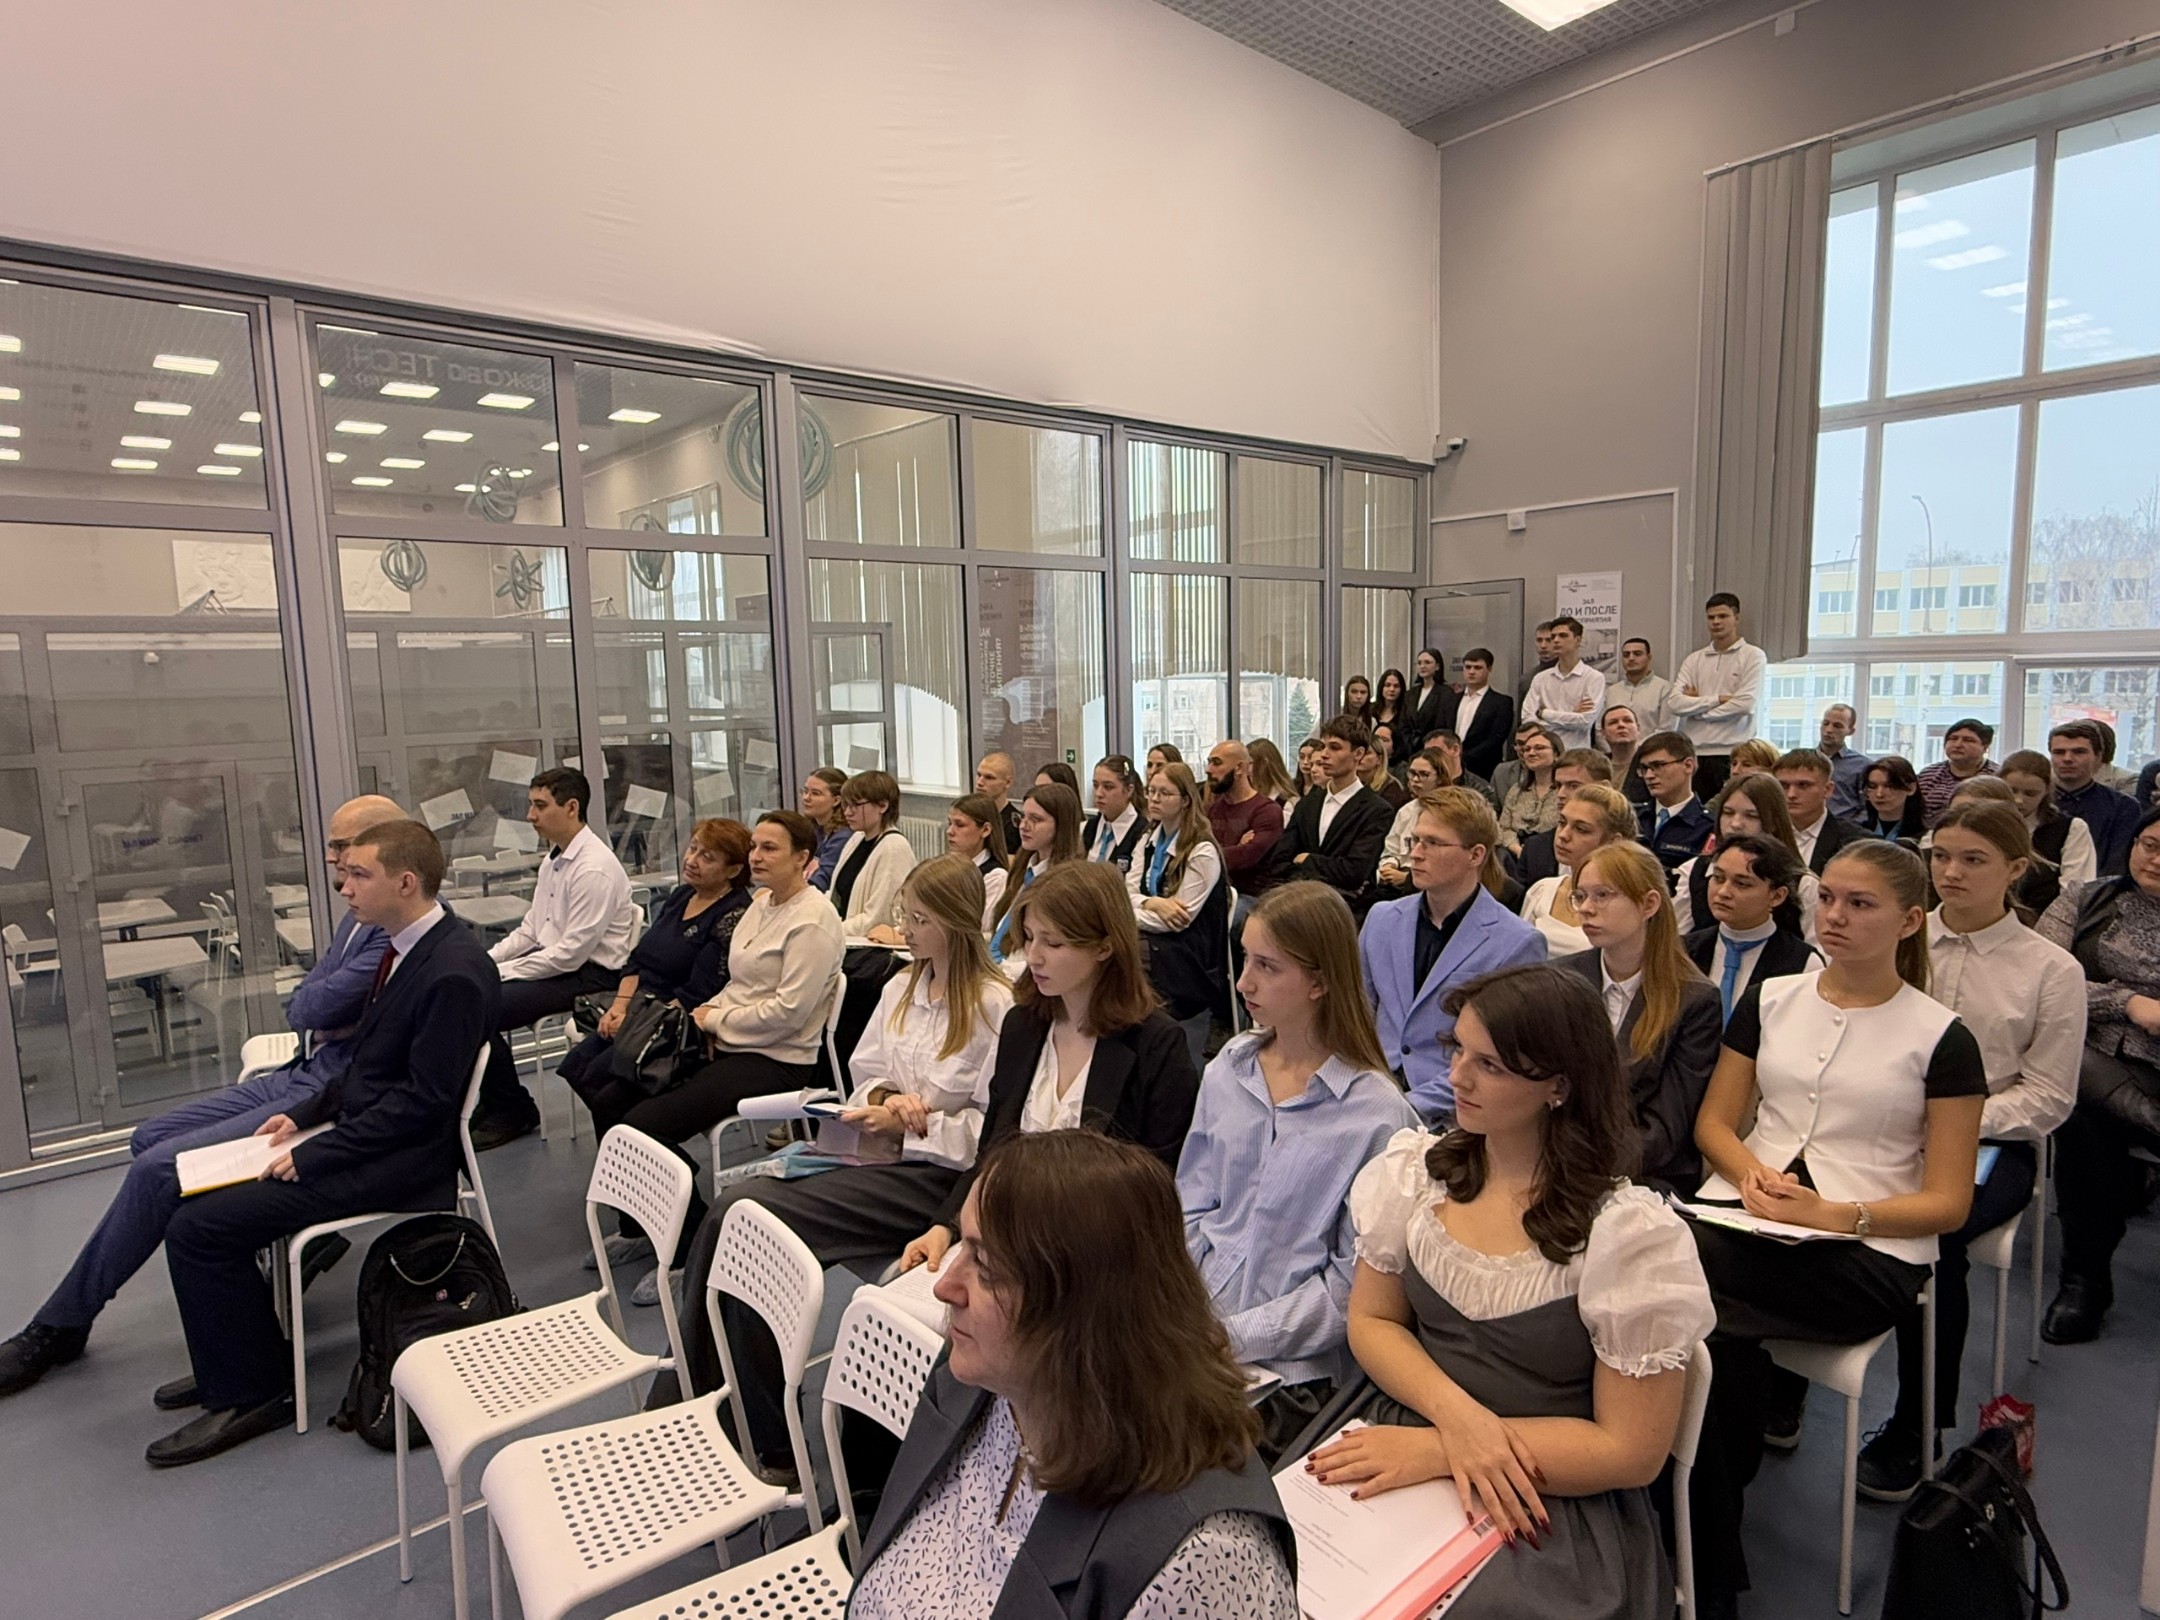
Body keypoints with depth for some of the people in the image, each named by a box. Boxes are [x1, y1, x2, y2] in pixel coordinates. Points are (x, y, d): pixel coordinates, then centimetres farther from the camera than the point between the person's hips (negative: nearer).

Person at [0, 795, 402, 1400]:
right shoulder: (357, 919, 12)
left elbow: (314, 1008, -23)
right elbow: (298, 1007, 14)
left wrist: (316, 998, -1)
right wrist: (320, 1011, -8)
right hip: (298, 1075, 11)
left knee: (159, 1168, -11)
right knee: (151, 1138, 13)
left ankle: (61, 1325, 13)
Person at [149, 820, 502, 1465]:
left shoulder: (454, 972, -23)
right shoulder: (407, 950, 8)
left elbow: (422, 1102, -23)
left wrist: (313, 1155, -18)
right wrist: (304, 1115, 7)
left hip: (400, 1159, -10)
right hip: (361, 1134, 10)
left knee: (199, 1228, -12)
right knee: (201, 1190, 13)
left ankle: (249, 1394, 6)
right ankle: (230, 1363, 26)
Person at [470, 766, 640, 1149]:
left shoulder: (595, 869, -20)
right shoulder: (553, 859, 10)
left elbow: (571, 954, -22)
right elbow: (530, 931, 16)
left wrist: (500, 972, -16)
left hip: (588, 976, -9)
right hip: (554, 961, 9)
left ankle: (513, 1111, 3)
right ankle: (493, 1103, 11)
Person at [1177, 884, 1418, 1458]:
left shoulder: (1375, 1115, -10)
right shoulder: (1227, 1070, 6)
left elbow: (1354, 1280, -8)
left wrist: (1237, 1336, -12)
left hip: (1290, 1364, -4)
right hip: (1196, 1332, 5)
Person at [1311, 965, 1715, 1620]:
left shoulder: (1629, 1235, -15)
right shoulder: (1416, 1171, 0)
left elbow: (1629, 1452, -11)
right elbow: (1371, 1321, 6)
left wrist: (1436, 1451, -17)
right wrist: (1456, 1415, -14)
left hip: (1550, 1507, -4)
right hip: (1397, 1464, 4)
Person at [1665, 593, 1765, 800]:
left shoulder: (1752, 656, 2)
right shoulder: (1694, 659, 12)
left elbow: (1745, 703, -10)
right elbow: (1675, 702, -1)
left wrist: (1696, 707, -3)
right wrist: (1718, 699, -8)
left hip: (1732, 753, -3)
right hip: (1696, 753, 3)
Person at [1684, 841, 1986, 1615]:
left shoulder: (1942, 1038, 2)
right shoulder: (1769, 999, 12)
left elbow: (1947, 1203, 0)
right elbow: (1714, 1123, 14)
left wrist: (1834, 1214, -16)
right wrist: (1752, 1172, -8)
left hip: (1867, 1250, -3)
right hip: (1744, 1218, 3)